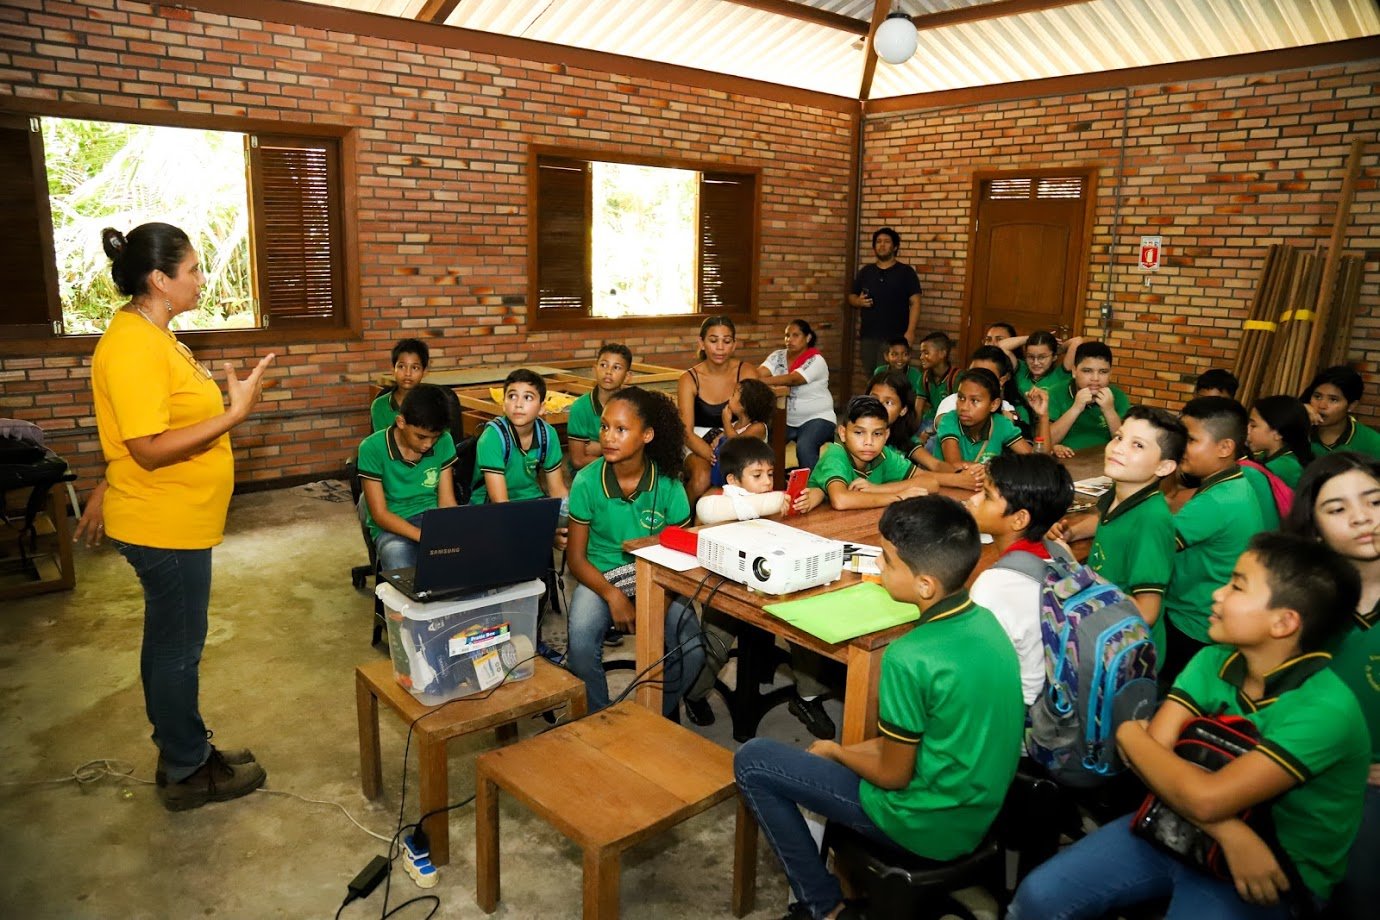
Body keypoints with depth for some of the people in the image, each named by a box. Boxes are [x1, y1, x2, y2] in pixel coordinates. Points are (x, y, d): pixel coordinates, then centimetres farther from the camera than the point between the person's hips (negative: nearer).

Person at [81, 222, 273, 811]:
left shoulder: (150, 335, 9)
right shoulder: (132, 348, -23)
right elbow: (151, 449, -26)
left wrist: (107, 490, 24)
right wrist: (235, 414, -30)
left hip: (176, 521, 10)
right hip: (166, 526, -10)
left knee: (170, 642, 19)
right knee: (178, 646, 4)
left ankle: (184, 750, 34)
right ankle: (187, 773, 20)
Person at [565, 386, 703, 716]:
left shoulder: (668, 484, -11)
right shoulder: (587, 481, -12)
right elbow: (576, 557, -6)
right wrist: (613, 595, -21)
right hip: (600, 577, 0)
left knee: (692, 650, -21)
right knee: (580, 646, -29)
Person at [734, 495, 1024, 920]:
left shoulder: (910, 658, -29)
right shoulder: (985, 621, -5)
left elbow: (893, 775, -17)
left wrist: (836, 751, 2)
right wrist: (856, 749, 7)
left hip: (927, 824, -8)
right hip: (978, 809, 8)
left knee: (752, 760, 0)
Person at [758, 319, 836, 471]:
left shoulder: (816, 361, -13)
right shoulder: (777, 356, 4)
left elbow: (792, 379, -29)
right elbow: (760, 373, -12)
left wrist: (759, 381, -41)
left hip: (816, 419, -4)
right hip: (785, 419, 4)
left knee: (804, 447, -32)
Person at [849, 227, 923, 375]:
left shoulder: (906, 272, 0)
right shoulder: (865, 271, 12)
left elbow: (915, 303, -5)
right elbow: (851, 297, 18)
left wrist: (910, 331, -15)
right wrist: (858, 301, -7)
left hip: (894, 337, -4)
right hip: (867, 336, 4)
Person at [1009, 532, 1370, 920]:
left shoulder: (1325, 709, -23)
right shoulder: (1212, 662, -3)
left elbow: (1206, 798, -30)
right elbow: (1155, 756, -12)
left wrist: (1130, 735, -13)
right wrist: (1230, 833, -26)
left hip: (1273, 875, -5)